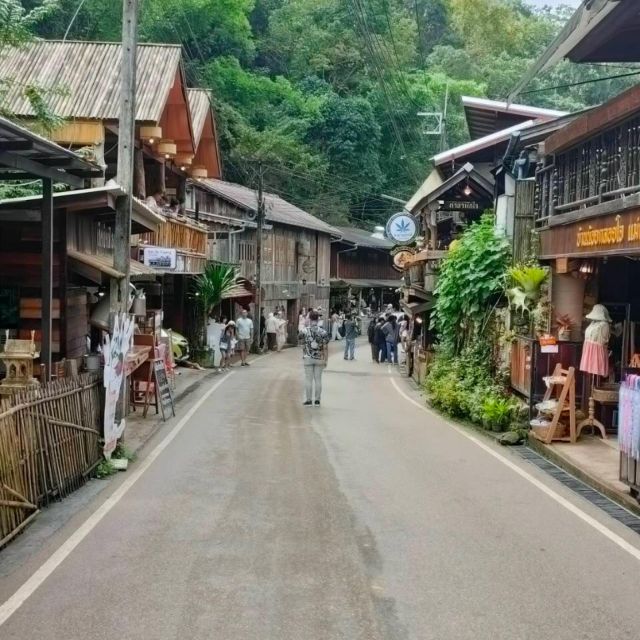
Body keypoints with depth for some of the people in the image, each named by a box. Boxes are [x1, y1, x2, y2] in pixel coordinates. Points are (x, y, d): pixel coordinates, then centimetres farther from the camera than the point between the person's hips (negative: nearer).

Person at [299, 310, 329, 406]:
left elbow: (303, 346, 6)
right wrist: (325, 360, -2)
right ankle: (317, 401, 10)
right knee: (318, 379, 7)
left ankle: (308, 400, 6)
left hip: (308, 358, -1)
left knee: (308, 379, 5)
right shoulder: (323, 332, -7)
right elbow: (326, 348, -8)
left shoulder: (304, 331, -7)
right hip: (319, 359, 1)